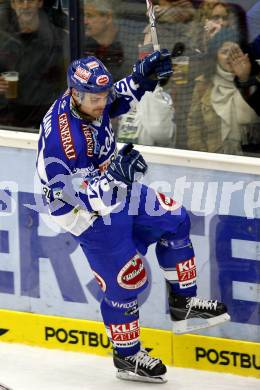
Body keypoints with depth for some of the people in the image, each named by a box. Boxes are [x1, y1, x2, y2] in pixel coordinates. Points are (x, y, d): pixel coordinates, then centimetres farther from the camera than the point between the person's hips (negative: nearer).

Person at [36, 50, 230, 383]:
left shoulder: (89, 101, -10)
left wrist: (143, 74, -4)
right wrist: (113, 175, -43)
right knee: (125, 281, -2)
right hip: (88, 211, -9)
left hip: (114, 189, 9)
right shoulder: (61, 133, -34)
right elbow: (75, 191, -32)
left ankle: (183, 305, 25)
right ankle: (127, 357, 19)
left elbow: (119, 97, 14)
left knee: (173, 220, 14)